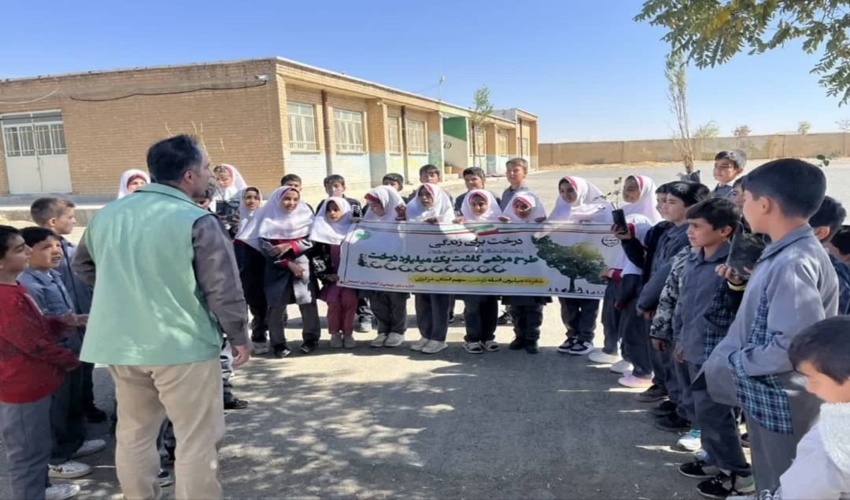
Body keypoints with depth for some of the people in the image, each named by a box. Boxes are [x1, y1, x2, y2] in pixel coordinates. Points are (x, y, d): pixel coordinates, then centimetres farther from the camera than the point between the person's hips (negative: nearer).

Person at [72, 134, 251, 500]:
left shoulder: (106, 214, 7)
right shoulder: (197, 221, -15)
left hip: (119, 344, 7)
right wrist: (239, 336, -1)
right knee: (198, 440, 5)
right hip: (183, 345, -7)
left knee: (133, 434, 20)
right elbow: (223, 288, -14)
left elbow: (83, 267, 21)